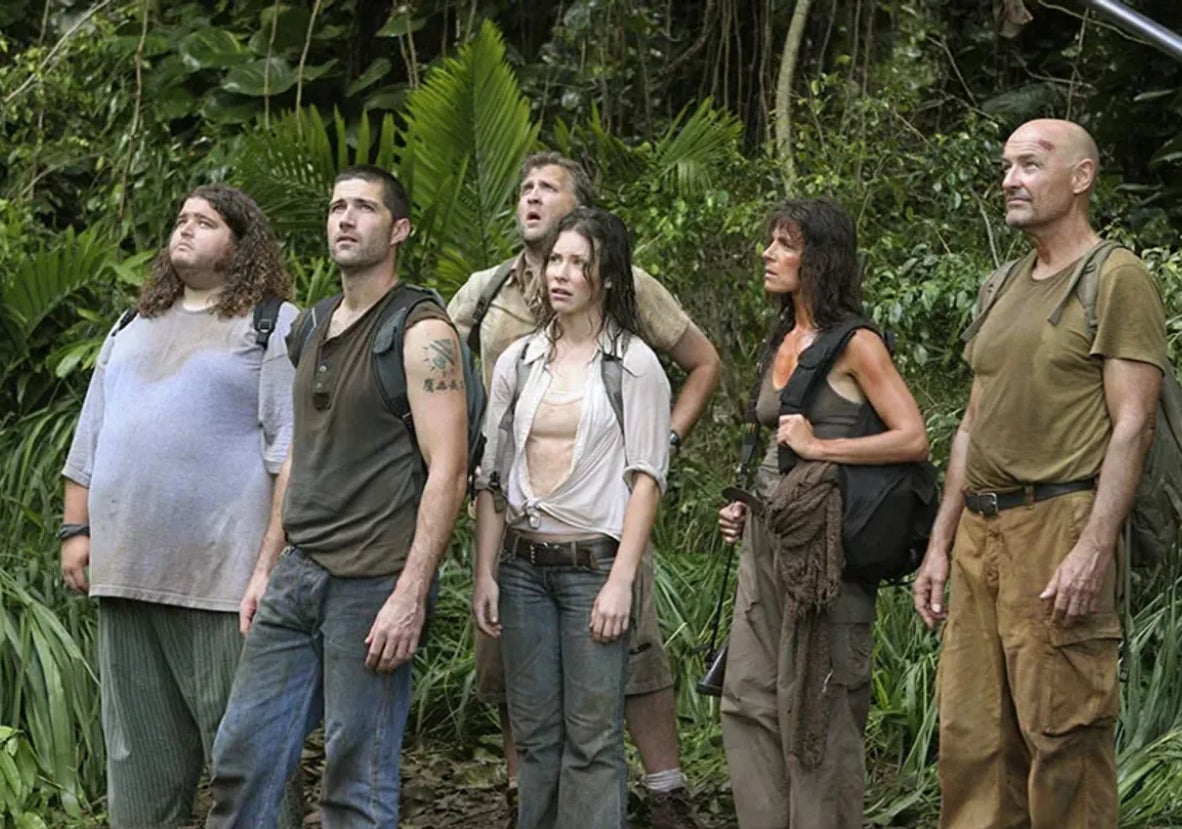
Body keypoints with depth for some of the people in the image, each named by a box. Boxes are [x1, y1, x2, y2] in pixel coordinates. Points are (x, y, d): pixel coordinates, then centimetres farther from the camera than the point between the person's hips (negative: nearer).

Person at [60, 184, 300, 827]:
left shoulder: (274, 326, 1)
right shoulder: (131, 330, 21)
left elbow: (293, 451, -8)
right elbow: (89, 442, 23)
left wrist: (275, 553, -16)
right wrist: (76, 530, 13)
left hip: (225, 578, -6)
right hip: (124, 574, 6)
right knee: (139, 755, 10)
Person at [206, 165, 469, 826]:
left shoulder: (421, 332, -7)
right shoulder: (313, 331, 16)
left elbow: (447, 472, -14)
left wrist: (410, 597, -19)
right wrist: (266, 567, 19)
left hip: (371, 585, -7)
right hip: (297, 575, 7)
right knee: (241, 760, 6)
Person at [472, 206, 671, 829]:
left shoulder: (634, 365, -1)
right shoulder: (517, 362, 10)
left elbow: (646, 479, -5)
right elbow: (492, 476, 11)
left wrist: (620, 582, -13)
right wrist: (485, 574, 4)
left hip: (594, 565, -4)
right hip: (522, 563, 4)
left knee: (593, 738, -4)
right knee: (534, 732, 7)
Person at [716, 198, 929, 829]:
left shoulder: (855, 346, -8)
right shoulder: (780, 344, 15)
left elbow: (913, 440, -16)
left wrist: (818, 446, -17)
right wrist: (746, 512, 12)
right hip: (766, 539, 8)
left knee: (817, 706, -1)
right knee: (749, 699, 7)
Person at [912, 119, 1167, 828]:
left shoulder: (1116, 278, -2)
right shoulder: (1008, 287, 22)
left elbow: (1133, 424, -10)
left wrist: (1093, 550, -19)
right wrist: (941, 545, 17)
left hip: (1060, 523, -8)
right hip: (980, 529, 8)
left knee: (1063, 738, -8)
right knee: (971, 737, 6)